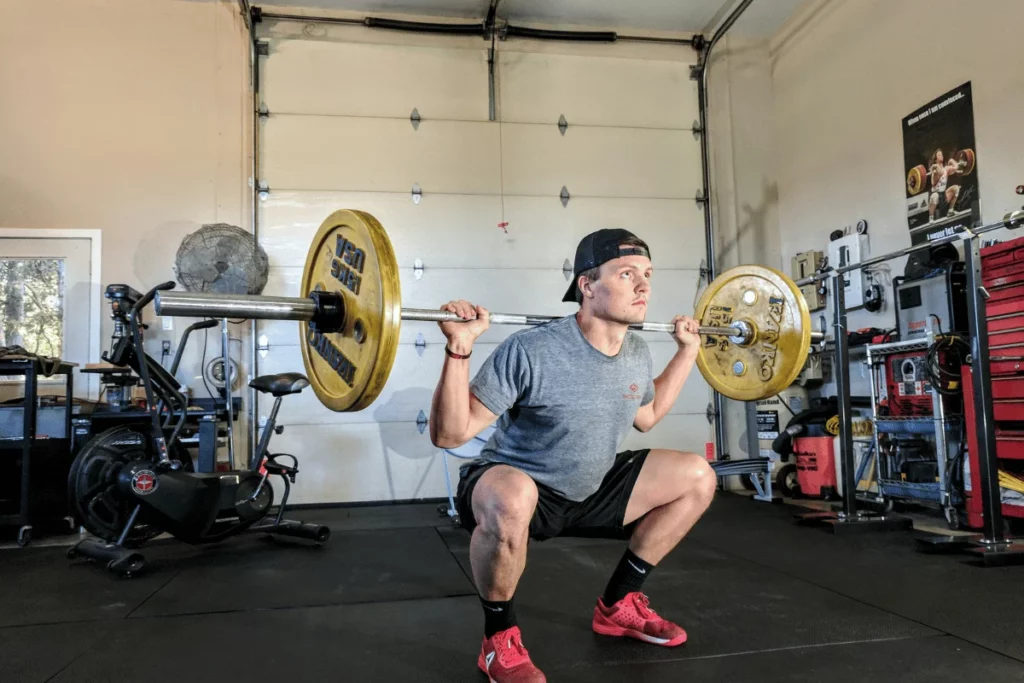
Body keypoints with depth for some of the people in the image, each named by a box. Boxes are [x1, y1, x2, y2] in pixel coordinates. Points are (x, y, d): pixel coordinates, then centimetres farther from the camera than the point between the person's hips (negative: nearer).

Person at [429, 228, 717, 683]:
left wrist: (687, 351, 13)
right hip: (513, 490, -7)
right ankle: (500, 641, -12)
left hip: (587, 491, 7)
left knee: (697, 478, 2)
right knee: (510, 503, -43)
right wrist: (459, 350, -39)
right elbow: (449, 435, -27)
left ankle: (618, 605, 14)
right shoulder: (532, 351, -28)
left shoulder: (637, 354, -5)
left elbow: (645, 417, 17)